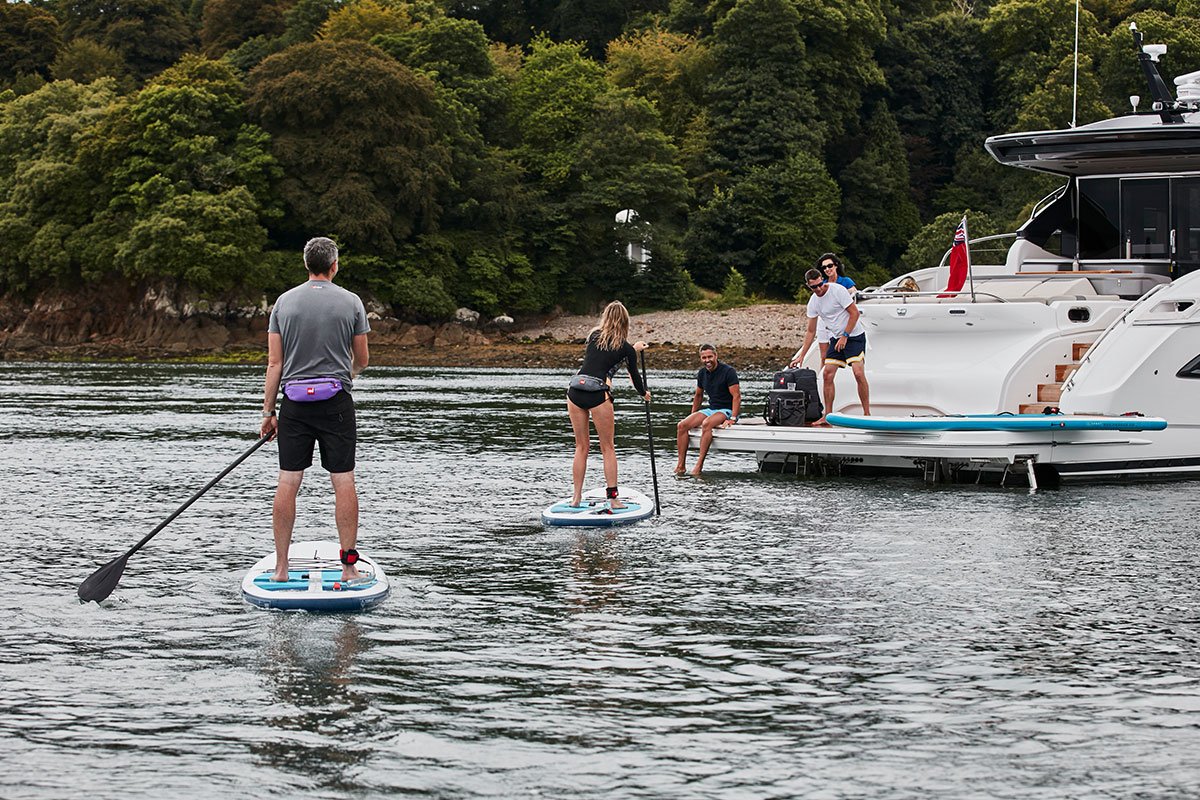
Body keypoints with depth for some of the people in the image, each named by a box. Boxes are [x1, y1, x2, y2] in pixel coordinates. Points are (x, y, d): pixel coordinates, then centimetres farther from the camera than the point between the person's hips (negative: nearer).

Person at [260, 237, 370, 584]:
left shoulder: (284, 302, 3)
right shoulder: (351, 302, -1)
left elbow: (274, 363, 1)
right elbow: (362, 360, 7)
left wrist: (267, 413, 5)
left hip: (294, 403, 2)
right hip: (336, 402, -2)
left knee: (287, 483, 4)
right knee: (343, 481, 2)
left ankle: (281, 568, 6)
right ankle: (349, 567, 2)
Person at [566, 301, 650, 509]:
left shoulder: (593, 336, 13)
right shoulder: (626, 348, 5)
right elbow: (634, 375, 17)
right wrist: (644, 394, 39)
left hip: (575, 389, 4)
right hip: (597, 392, -4)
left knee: (582, 446, 13)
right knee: (607, 448, 7)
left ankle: (576, 497, 13)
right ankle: (612, 497, 3)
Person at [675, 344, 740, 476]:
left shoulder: (728, 371, -12)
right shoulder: (702, 373, 9)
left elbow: (737, 397, -16)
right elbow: (698, 395, 25)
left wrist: (732, 419, -26)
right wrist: (692, 416, 21)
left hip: (727, 410, -7)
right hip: (711, 409, 7)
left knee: (706, 424, -37)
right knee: (681, 426, -13)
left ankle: (699, 465, -38)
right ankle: (681, 465, -16)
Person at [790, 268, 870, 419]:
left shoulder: (838, 290, -16)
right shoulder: (813, 302, 3)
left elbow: (855, 313, -14)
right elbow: (811, 331, 10)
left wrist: (845, 336, -17)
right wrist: (801, 355, 8)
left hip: (855, 335, -6)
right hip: (836, 338, 6)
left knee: (859, 373, -18)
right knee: (828, 374, -2)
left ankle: (867, 414, -12)